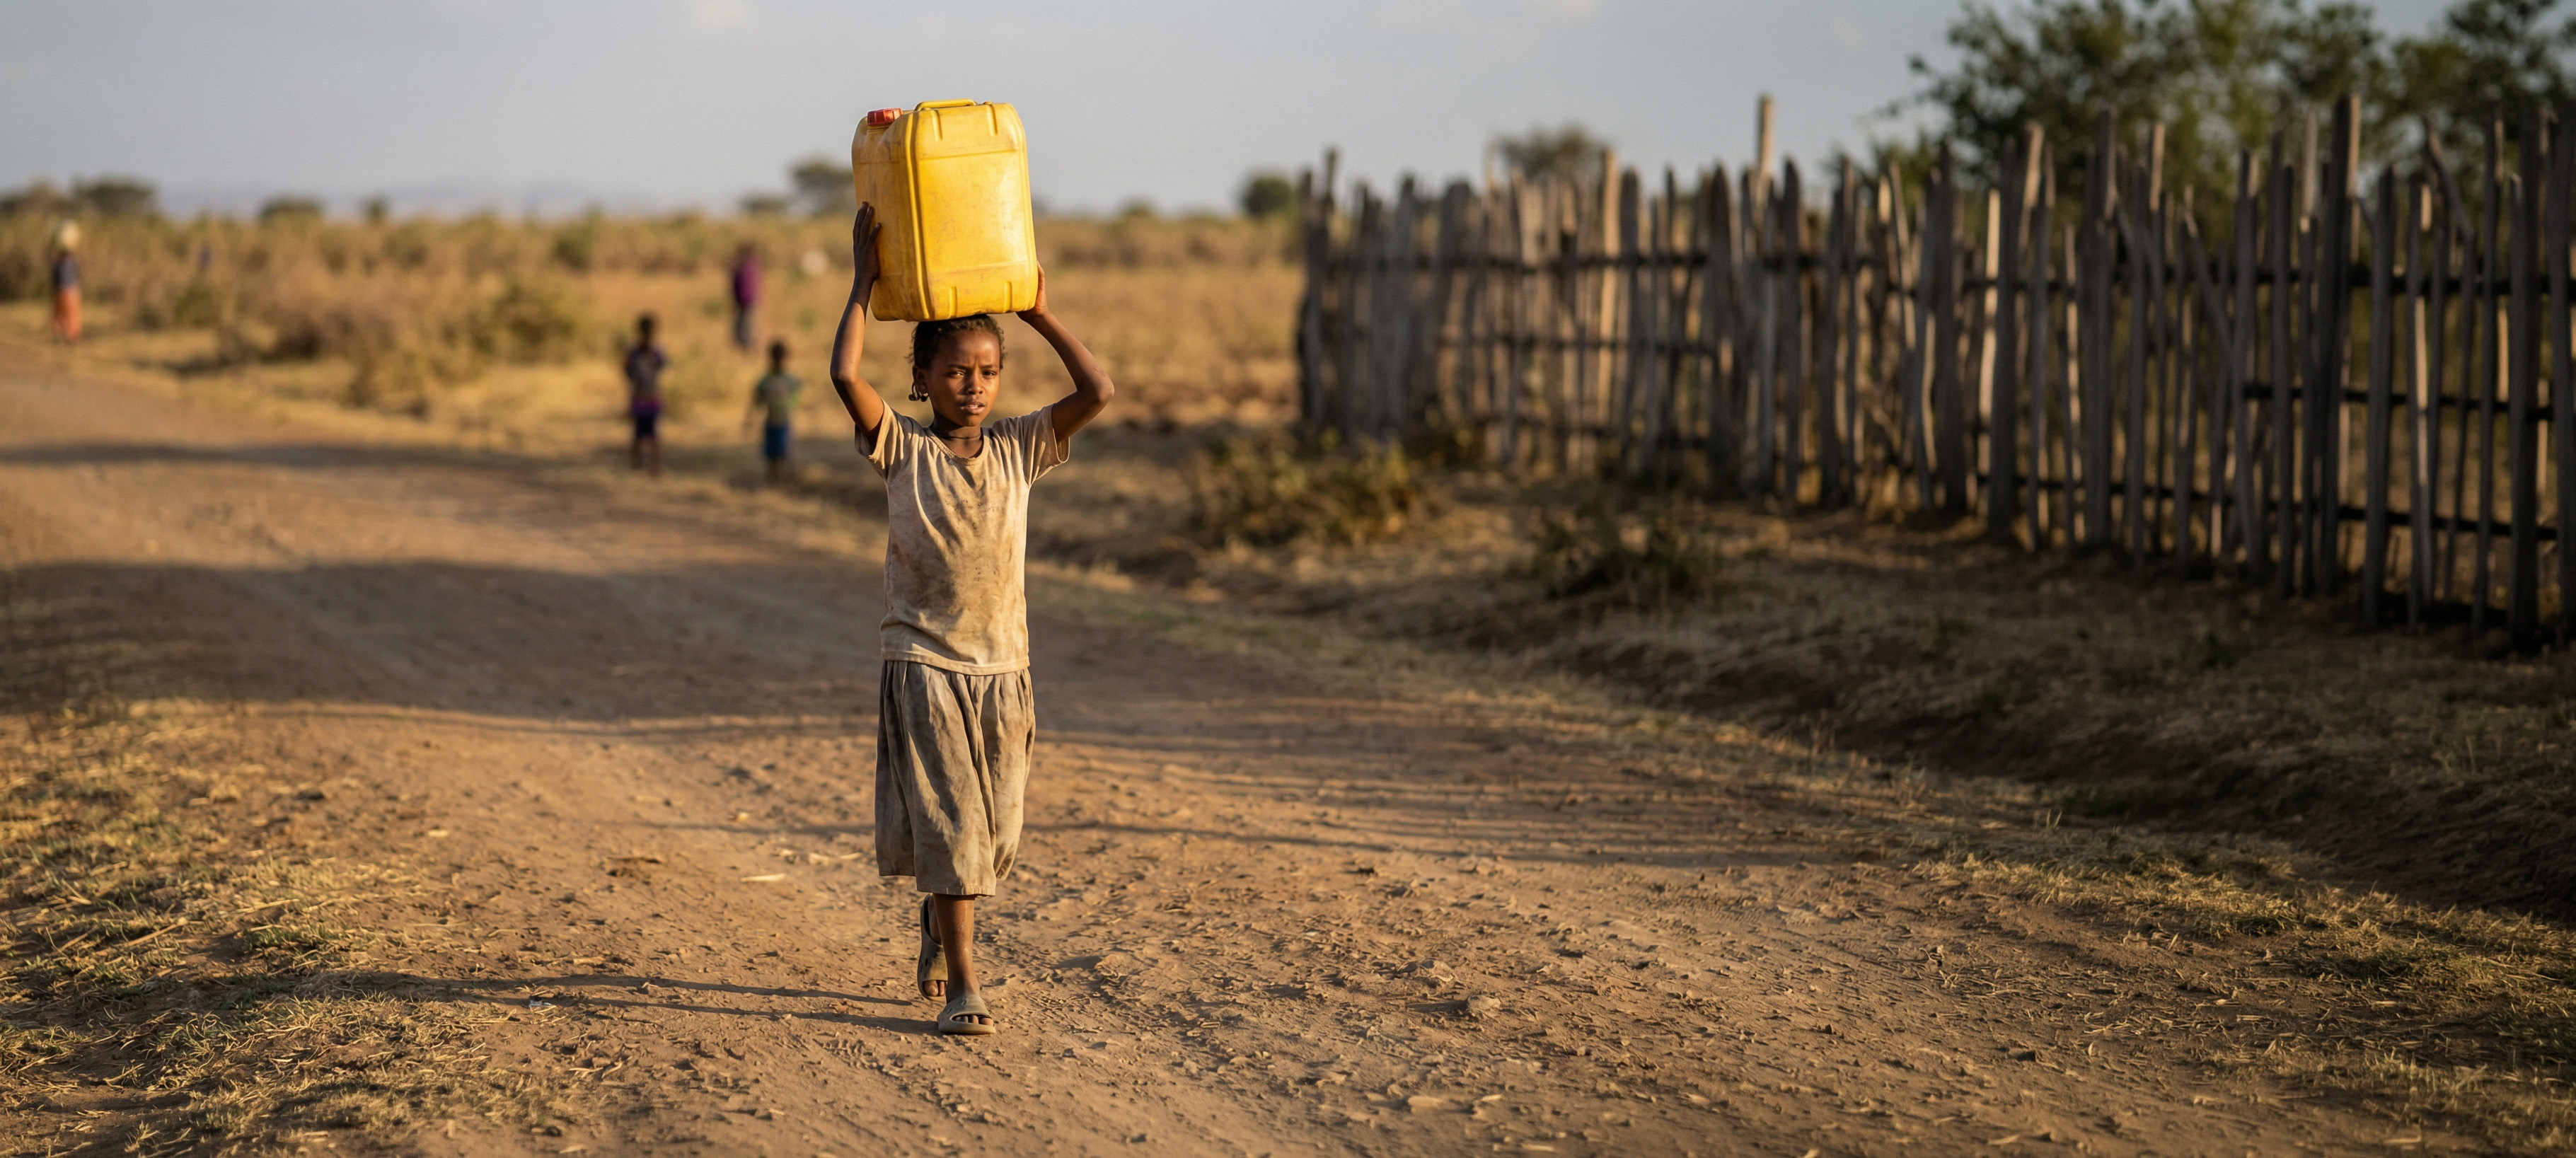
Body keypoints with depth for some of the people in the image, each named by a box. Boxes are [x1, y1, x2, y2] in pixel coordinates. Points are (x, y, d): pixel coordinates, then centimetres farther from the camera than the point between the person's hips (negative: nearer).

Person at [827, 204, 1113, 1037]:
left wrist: (1038, 313, -1)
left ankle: (938, 926, 40)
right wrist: (863, 287, -10)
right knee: (946, 827, -8)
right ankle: (961, 987, -5)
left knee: (991, 833, 11)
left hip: (1002, 668, 3)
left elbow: (1098, 392, -5)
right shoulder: (902, 452, -3)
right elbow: (846, 377, -18)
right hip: (924, 665, -3)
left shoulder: (1018, 450, 5)